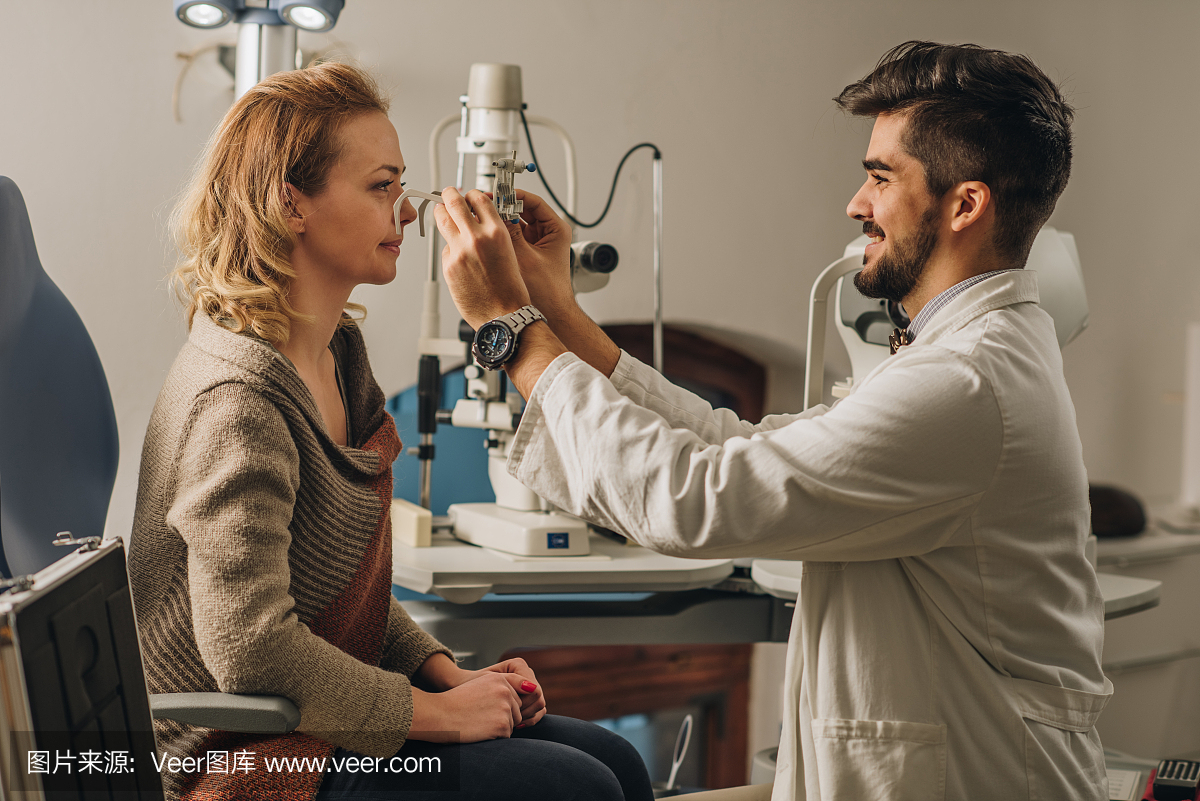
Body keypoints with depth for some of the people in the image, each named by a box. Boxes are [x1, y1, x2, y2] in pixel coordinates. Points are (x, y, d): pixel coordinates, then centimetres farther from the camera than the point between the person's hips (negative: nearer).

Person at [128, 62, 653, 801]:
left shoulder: (337, 351, 8)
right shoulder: (239, 402, -23)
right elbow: (251, 649, -28)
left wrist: (449, 674, 4)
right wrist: (438, 712, -18)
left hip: (321, 710, 9)